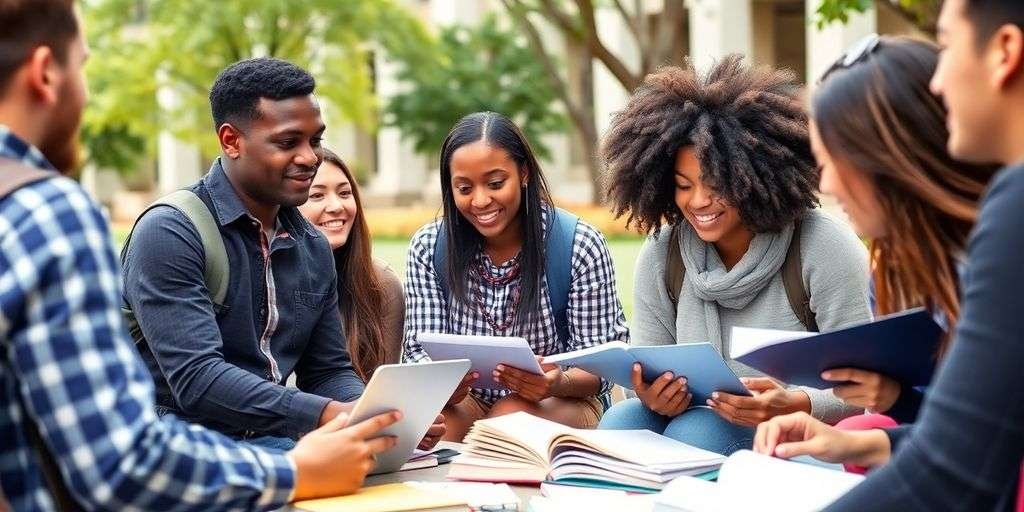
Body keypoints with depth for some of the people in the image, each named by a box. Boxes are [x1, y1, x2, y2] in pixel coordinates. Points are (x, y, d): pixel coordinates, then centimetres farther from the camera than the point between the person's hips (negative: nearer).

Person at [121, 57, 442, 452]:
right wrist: (327, 417, -32)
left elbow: (329, 371, 16)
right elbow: (195, 379, -22)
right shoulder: (170, 233, -12)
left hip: (271, 441, 7)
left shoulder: (313, 249, 13)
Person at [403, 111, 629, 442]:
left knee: (512, 416, -34)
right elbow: (420, 350, -4)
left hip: (563, 402, -2)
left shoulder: (580, 246, -12)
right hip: (466, 400, 2)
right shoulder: (428, 247, -3)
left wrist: (558, 383, -34)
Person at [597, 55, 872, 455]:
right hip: (700, 418, 5)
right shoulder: (661, 255, 1)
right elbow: (644, 371, 4)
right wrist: (653, 398, -21)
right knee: (621, 421, -25)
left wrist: (795, 405, -34)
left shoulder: (825, 249, -14)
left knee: (694, 433, -31)